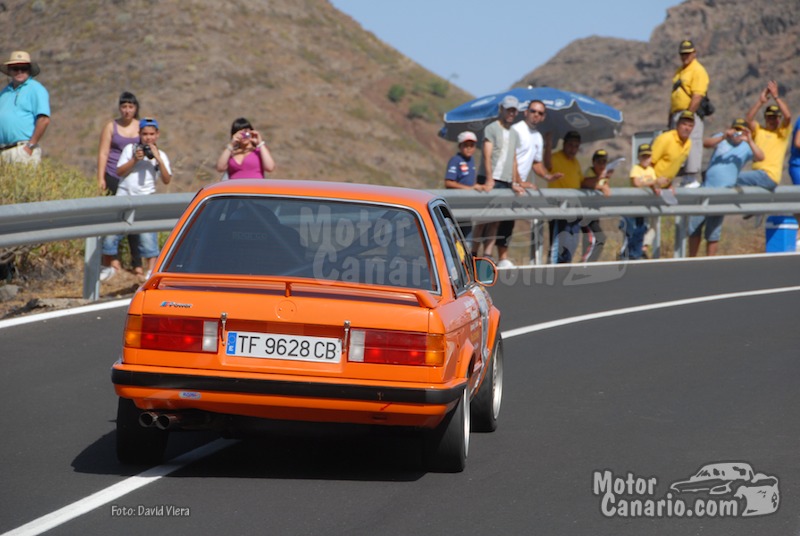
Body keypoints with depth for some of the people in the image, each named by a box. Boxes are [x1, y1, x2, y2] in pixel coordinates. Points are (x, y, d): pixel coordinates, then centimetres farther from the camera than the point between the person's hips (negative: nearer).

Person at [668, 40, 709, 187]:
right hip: (676, 114, 10)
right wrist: (671, 117, 19)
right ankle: (686, 179, 15)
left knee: (691, 146, -11)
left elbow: (697, 97, -18)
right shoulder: (679, 71, 20)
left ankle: (692, 179, -11)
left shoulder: (698, 71, -9)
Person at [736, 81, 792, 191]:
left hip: (769, 176, -6)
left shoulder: (782, 132, 5)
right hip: (756, 173, 6)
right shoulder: (759, 130, 15)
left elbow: (788, 115, -13)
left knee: (735, 178, -20)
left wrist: (776, 96, -12)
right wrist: (760, 101, -9)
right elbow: (748, 119, -3)